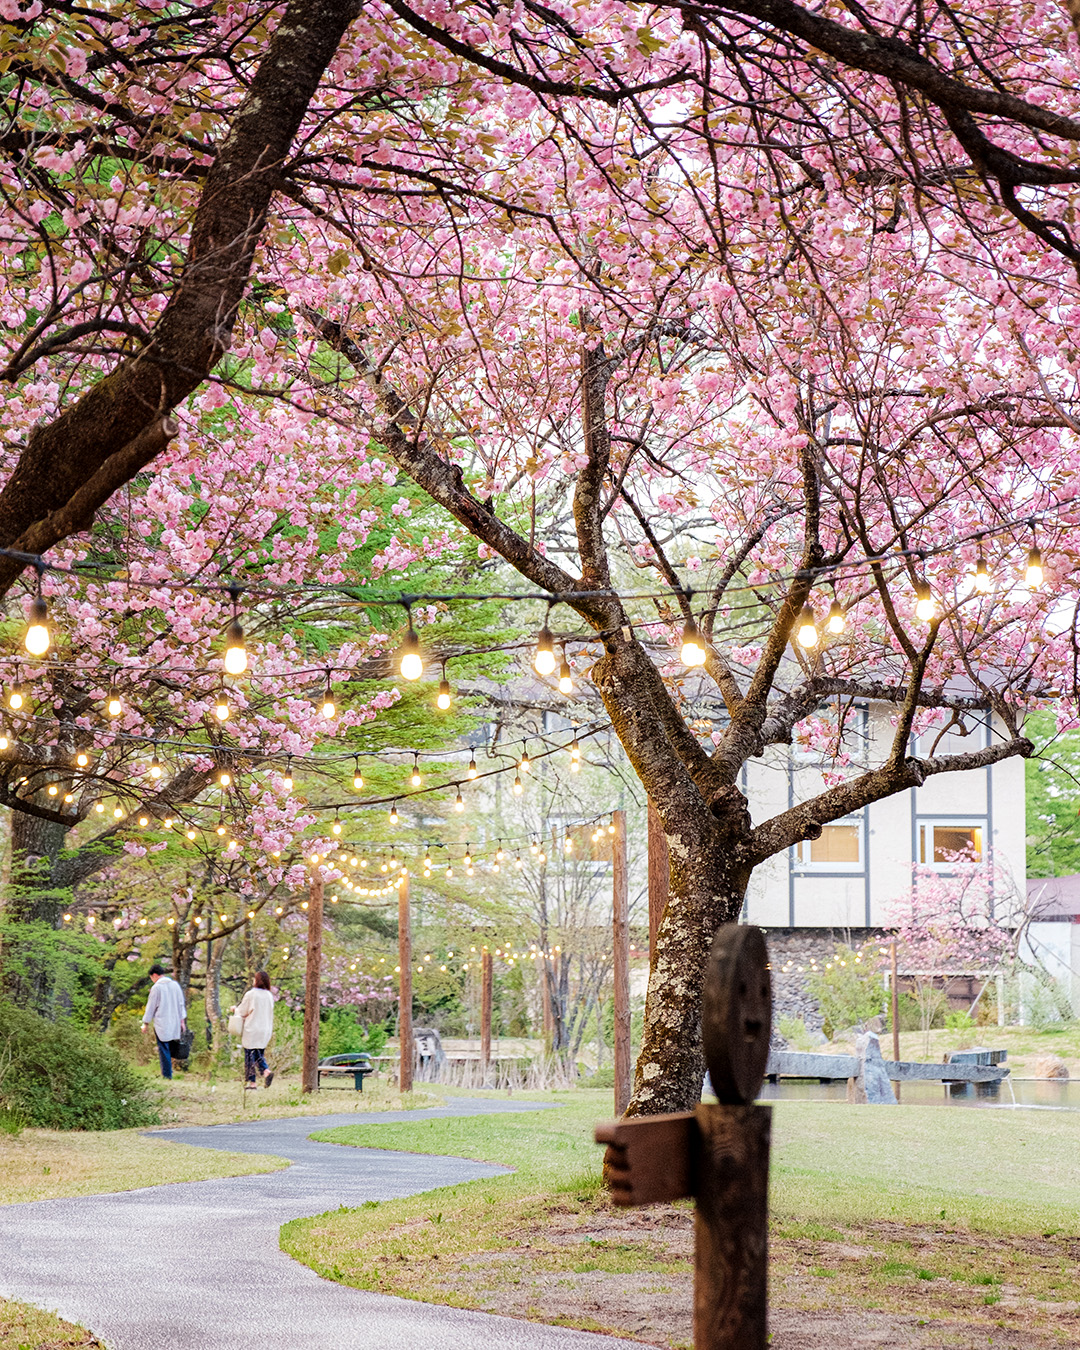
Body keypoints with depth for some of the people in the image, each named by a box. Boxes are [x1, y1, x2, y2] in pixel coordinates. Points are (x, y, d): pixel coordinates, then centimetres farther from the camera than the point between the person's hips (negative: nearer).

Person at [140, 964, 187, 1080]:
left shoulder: (157, 988, -11)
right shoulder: (175, 985, 7)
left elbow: (151, 1007, -6)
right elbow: (181, 1004, 12)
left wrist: (145, 1024, 3)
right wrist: (182, 1021, 18)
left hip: (161, 1025, -6)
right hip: (174, 1023, 6)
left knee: (164, 1050, -1)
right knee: (170, 1048, 12)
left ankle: (167, 1074, -2)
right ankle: (169, 1071, 13)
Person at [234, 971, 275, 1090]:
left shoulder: (250, 994, -12)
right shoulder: (269, 996, 3)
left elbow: (242, 1012, -3)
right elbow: (270, 1013, 11)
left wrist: (235, 1008, 18)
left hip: (251, 1030, -5)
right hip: (265, 1030, 5)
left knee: (250, 1055, 3)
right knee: (259, 1054, 16)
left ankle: (251, 1082, 2)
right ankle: (266, 1070, -10)